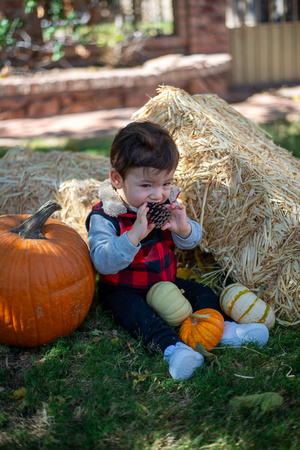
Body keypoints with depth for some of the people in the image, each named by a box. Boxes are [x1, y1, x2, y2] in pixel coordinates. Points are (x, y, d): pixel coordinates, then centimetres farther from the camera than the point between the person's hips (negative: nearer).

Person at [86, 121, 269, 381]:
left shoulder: (167, 204, -1)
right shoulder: (103, 217, -19)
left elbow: (191, 242, 3)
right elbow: (103, 263, -30)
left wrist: (183, 229, -23)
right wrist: (135, 235, -42)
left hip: (166, 282, 6)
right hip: (123, 290, -6)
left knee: (201, 292, -6)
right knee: (135, 310, -32)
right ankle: (171, 346, -48)